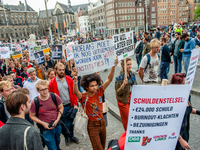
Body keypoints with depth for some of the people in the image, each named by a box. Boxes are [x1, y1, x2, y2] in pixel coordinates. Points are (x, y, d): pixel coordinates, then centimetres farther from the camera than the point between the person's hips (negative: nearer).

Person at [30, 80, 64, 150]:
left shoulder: (54, 96, -13)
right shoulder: (34, 102, -18)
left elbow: (61, 108, 1)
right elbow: (32, 116, -4)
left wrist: (57, 119, -9)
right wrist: (43, 123, -15)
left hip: (57, 125, 3)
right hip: (46, 128, -3)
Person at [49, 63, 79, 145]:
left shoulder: (69, 79, 0)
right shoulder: (52, 83, -7)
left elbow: (73, 92, 2)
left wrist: (75, 104, -2)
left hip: (71, 105, 2)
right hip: (61, 107, -2)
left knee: (71, 122, 16)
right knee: (66, 124, 9)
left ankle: (71, 136, 38)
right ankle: (67, 137, 34)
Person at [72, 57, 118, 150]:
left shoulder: (99, 92, -10)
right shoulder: (84, 97, -20)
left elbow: (109, 79, -16)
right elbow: (76, 92, -43)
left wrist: (114, 66, -27)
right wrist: (75, 79, -59)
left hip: (102, 122, 5)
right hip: (92, 125, -4)